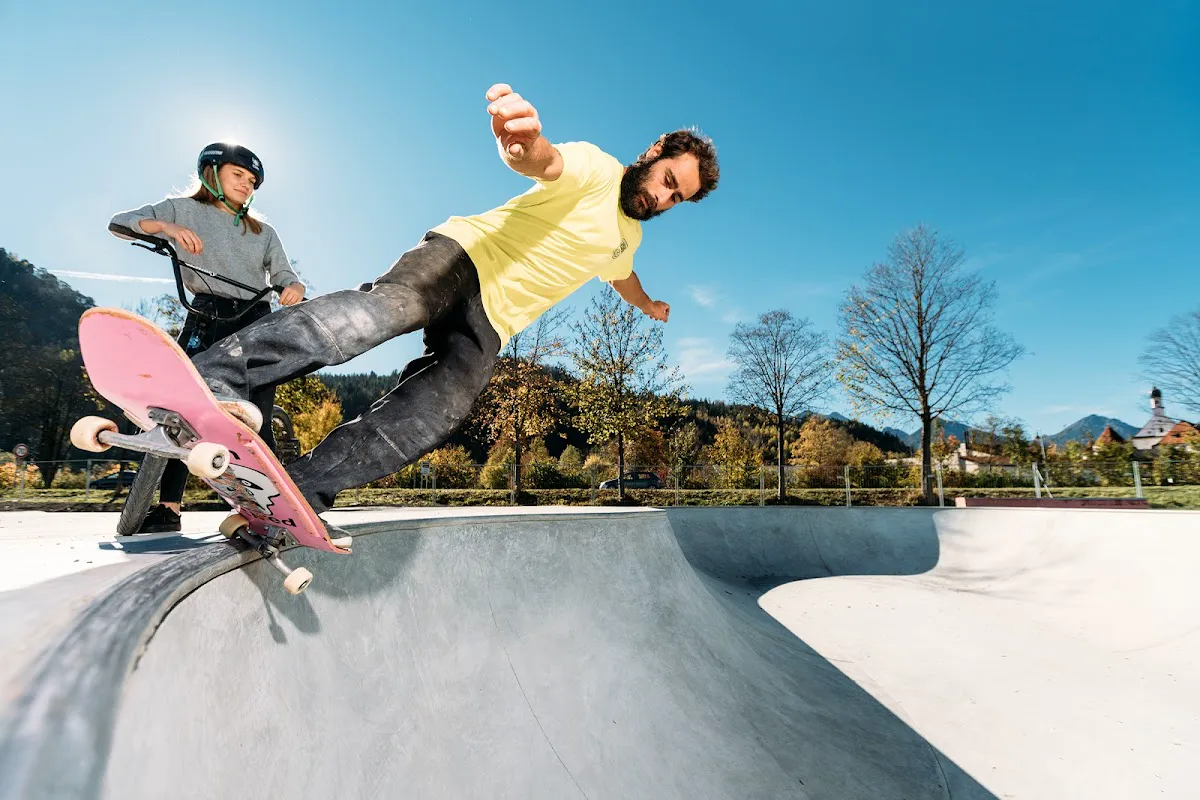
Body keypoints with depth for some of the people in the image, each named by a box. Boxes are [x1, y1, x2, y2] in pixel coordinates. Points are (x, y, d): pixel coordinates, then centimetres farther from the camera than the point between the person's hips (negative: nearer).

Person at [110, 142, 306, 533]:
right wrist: (166, 227, -18)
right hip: (207, 319, -1)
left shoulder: (264, 232, 20)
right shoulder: (185, 209, 14)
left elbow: (284, 276, 8)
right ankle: (169, 508, -2)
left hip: (255, 322, 1)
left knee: (255, 418, -5)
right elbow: (120, 221, 2)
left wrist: (294, 288, -17)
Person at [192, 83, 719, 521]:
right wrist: (524, 142, -50)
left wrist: (649, 305, 66)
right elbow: (545, 161, -25)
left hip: (490, 326, 6)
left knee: (428, 419, -19)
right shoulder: (596, 168, -1)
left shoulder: (628, 237, 25)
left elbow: (621, 276, 48)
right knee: (384, 308, -37)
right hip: (465, 256, -5)